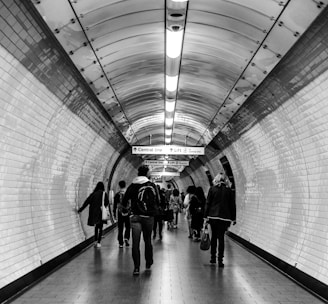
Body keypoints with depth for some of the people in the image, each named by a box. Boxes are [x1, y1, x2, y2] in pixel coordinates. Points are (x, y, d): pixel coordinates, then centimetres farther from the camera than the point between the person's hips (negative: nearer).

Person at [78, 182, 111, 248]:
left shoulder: (93, 194, 3)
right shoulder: (104, 194, -4)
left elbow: (86, 202, 3)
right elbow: (107, 204, -4)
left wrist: (80, 210, 9)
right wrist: (110, 213, 7)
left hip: (93, 213, 3)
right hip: (101, 213, -3)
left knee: (96, 227, 17)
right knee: (100, 228, 4)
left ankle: (96, 241, 20)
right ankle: (98, 242, -2)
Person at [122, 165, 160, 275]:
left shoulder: (132, 186, 3)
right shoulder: (152, 186, -1)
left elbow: (124, 202, 5)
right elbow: (157, 202, 0)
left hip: (135, 216, 0)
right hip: (148, 216, 0)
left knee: (135, 243, 1)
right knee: (148, 241, 15)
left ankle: (136, 268, -4)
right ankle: (148, 264, 26)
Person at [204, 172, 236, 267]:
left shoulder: (212, 189, 2)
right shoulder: (229, 190, 3)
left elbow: (208, 203, 0)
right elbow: (232, 205, 5)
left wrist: (206, 216, 3)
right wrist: (233, 218, 11)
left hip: (213, 216, 1)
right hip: (224, 217, -1)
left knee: (214, 236, 14)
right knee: (221, 238, 1)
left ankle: (213, 258, 20)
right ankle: (220, 260, -2)